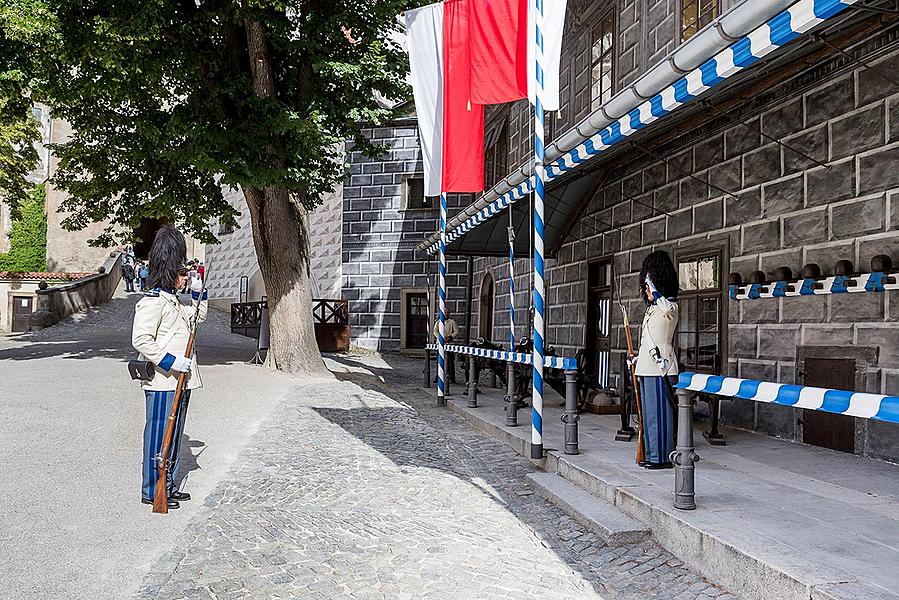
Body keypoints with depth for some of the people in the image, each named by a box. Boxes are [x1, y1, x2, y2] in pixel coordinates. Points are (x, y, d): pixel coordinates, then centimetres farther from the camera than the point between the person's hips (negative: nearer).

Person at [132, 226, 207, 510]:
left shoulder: (173, 301, 17)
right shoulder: (152, 301, -13)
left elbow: (198, 317, 34)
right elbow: (140, 340, -21)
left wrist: (199, 295, 19)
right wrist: (170, 361, -23)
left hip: (180, 380, 10)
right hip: (162, 383, -10)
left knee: (174, 435, 16)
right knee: (158, 436, 0)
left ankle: (169, 485, 27)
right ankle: (152, 491, 10)